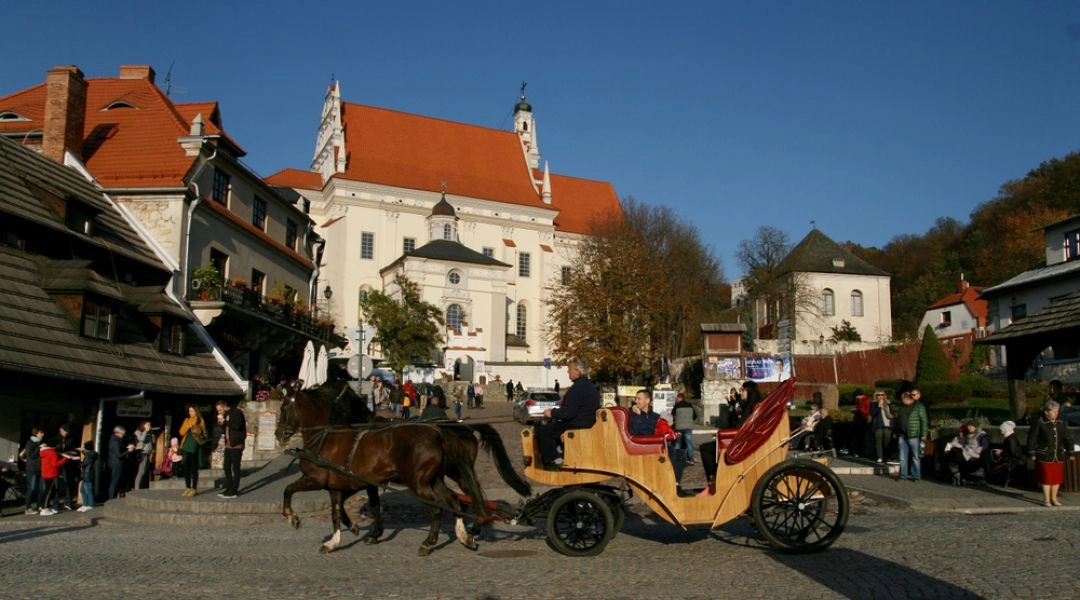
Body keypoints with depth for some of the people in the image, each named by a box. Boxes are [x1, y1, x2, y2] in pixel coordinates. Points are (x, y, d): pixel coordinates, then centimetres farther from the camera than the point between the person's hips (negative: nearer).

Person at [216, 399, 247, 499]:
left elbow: (237, 425, -25)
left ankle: (234, 491, 1)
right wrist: (221, 423, 3)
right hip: (228, 445, 9)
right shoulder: (226, 415, 16)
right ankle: (228, 489, 20)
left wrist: (225, 422, -16)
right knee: (226, 467, 11)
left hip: (236, 445, -9)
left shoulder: (237, 412, -11)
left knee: (235, 468, -4)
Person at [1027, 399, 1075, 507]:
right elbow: (1032, 438, -7)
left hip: (1058, 456, 5)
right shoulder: (1039, 424, -10)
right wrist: (1032, 453, -8)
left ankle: (1054, 498, 24)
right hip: (1045, 456, -5)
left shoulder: (1060, 424, 6)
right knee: (1046, 477, -1)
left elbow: (1067, 438, 14)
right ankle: (1046, 499, 11)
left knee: (1057, 477, 10)